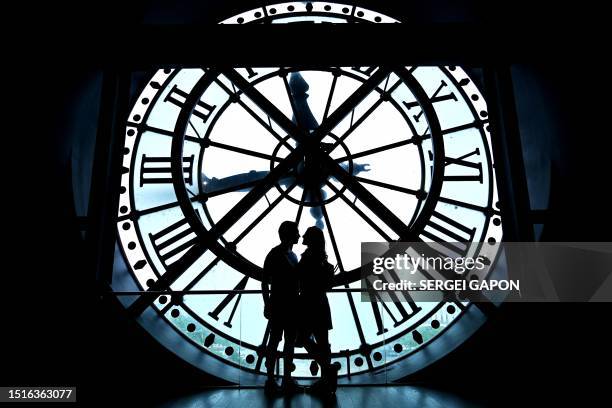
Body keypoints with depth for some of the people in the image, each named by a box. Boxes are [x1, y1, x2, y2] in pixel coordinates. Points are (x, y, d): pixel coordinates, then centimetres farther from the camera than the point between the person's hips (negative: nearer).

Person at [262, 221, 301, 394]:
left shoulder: (292, 255, 13)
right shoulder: (274, 254, -10)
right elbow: (265, 282, -11)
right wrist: (267, 305, -16)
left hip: (292, 306, 8)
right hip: (278, 306, -8)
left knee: (290, 341, 11)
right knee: (275, 340, 0)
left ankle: (287, 378, 21)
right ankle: (270, 380, 9)